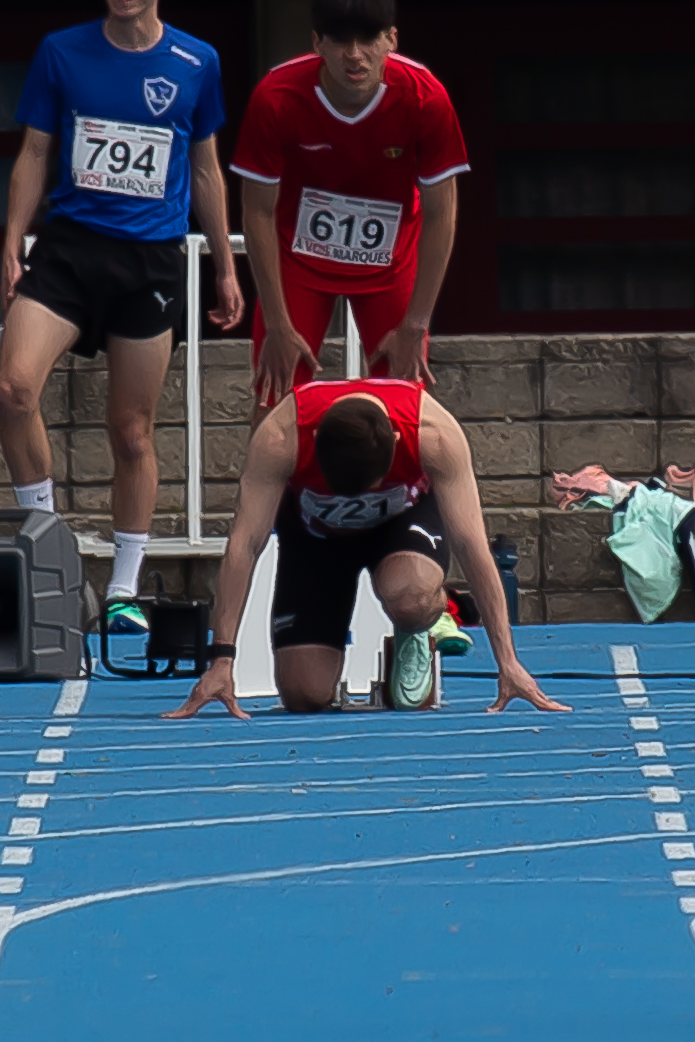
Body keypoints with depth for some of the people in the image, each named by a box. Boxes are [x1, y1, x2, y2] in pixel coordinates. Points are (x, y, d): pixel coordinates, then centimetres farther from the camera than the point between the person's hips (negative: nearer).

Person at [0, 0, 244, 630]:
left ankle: (125, 589, 16)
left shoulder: (196, 64, 5)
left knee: (133, 431, 4)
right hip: (69, 242, 0)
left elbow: (206, 172, 15)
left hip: (152, 258, 0)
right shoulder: (62, 53, 4)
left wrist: (226, 269, 17)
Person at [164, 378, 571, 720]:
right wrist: (222, 659, -35)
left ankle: (412, 640, 0)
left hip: (404, 515, -1)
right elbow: (244, 545, -32)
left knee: (410, 598, -38)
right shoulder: (279, 439, -37)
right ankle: (329, 651, 24)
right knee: (305, 696, -13)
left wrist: (507, 662, -33)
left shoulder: (435, 433, -36)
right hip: (314, 530, 1)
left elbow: (472, 545, -31)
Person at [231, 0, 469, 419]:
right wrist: (278, 327, -15)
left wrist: (414, 327, -15)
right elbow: (259, 212, -16)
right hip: (298, 256, -1)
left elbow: (440, 215, -15)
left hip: (392, 259, 1)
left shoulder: (425, 98, -26)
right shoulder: (277, 98, -27)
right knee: (275, 398, -8)